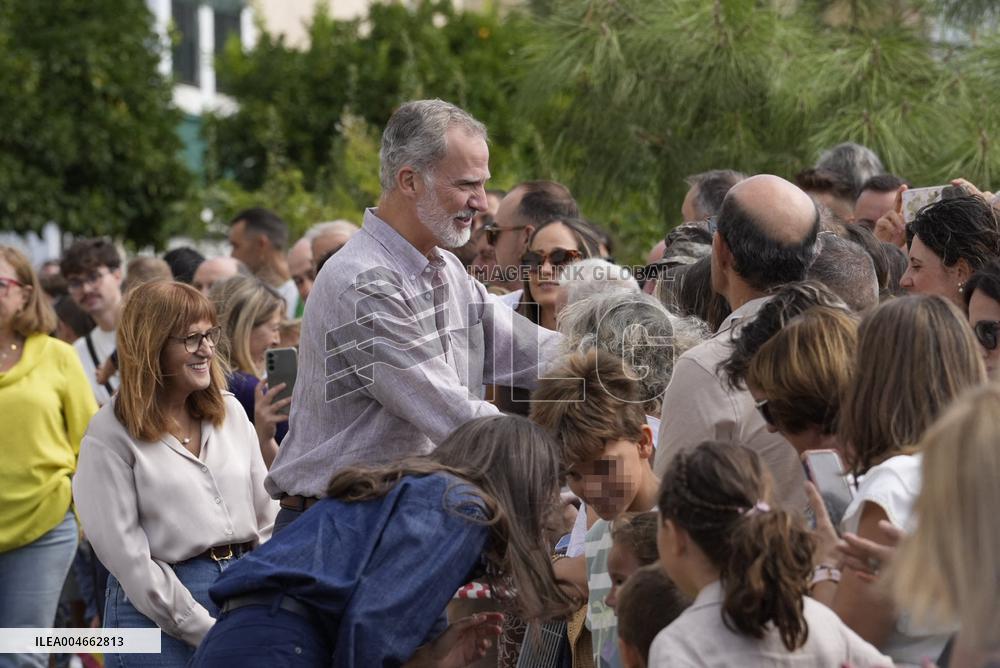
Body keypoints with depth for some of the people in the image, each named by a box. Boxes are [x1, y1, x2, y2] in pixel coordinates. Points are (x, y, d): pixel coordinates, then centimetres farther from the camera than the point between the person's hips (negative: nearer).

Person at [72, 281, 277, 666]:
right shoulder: (111, 436, -8)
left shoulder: (230, 412, 8)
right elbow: (126, 553, -12)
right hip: (159, 611, -5)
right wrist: (204, 630, -14)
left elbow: (266, 517, 10)